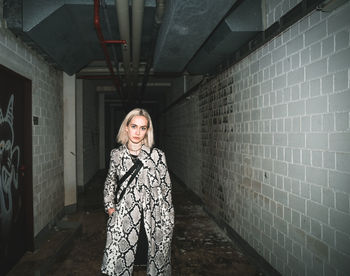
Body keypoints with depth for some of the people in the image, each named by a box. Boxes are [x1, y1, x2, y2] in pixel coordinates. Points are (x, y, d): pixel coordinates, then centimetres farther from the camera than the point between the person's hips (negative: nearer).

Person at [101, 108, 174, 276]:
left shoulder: (157, 155, -3)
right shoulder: (116, 155, 3)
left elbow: (166, 189, 1)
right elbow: (110, 183, 18)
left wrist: (168, 222, 0)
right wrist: (110, 206, 8)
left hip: (154, 218, -1)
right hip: (124, 217, 1)